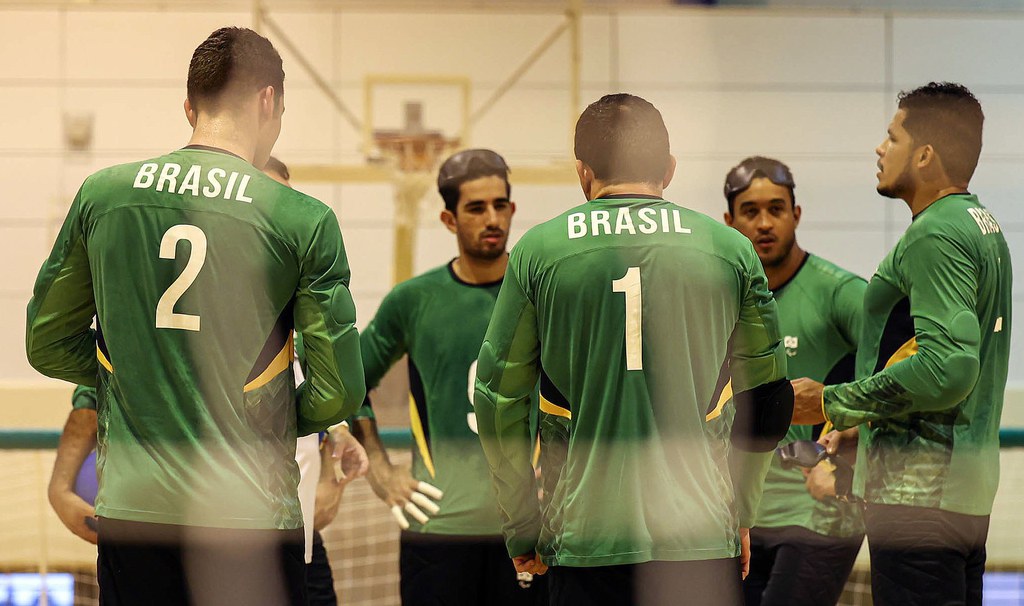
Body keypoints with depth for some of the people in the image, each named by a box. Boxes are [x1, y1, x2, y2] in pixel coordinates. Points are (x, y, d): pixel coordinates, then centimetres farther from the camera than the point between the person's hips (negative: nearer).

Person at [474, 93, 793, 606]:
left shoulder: (539, 251, 3)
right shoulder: (730, 250, 6)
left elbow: (497, 402, 5)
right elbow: (766, 405, 12)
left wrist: (522, 531, 13)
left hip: (584, 542, -1)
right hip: (702, 543, 1)